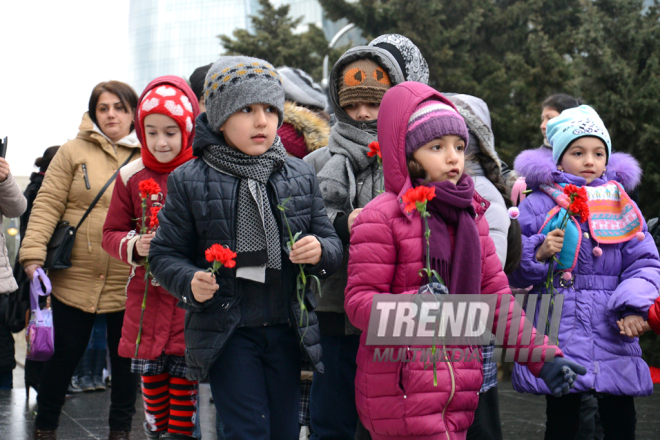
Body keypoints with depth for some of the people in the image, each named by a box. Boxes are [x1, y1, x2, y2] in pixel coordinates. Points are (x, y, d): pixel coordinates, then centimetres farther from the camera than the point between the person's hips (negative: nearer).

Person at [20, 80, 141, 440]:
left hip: (129, 282, 1)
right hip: (75, 279, -1)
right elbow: (48, 205, -3)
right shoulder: (74, 151, 2)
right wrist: (33, 256, -12)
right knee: (66, 353, 8)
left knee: (126, 357, 10)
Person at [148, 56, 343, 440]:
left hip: (288, 330, 4)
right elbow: (165, 253, 1)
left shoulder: (301, 177, 7)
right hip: (227, 333, -3)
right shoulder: (190, 181, -2)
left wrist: (319, 251, -14)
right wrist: (189, 282, -19)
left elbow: (332, 244, 10)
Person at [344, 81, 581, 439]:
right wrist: (411, 306, -32)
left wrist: (542, 357, 5)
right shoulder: (380, 218, -8)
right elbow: (359, 301, -12)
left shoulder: (471, 216, 14)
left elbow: (496, 297, 15)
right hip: (401, 394, -7)